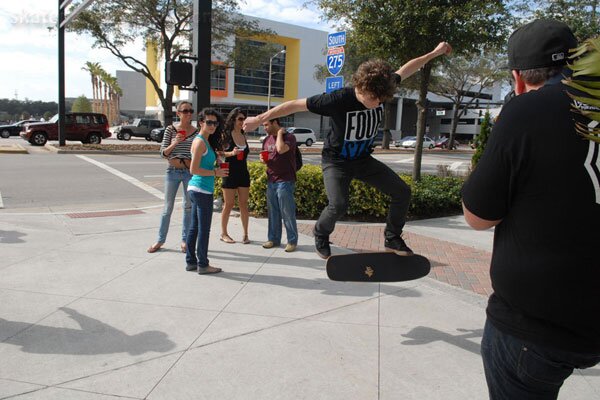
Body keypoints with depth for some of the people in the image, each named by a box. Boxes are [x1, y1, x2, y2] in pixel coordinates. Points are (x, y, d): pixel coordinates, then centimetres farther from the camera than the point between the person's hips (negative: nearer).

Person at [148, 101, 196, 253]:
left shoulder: (196, 132, 1)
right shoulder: (170, 129, -1)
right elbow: (163, 153, -2)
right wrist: (174, 143, -18)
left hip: (190, 172, 1)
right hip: (172, 171, 0)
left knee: (188, 206, 7)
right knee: (168, 207, 7)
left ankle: (185, 240, 19)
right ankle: (160, 239, 19)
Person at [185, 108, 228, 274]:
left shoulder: (206, 141, 14)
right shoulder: (200, 142, -14)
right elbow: (194, 169, -19)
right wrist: (215, 172, -14)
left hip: (197, 190, 10)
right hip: (202, 190, -10)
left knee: (195, 227, 14)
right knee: (204, 229, -1)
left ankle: (191, 261, 23)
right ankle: (203, 265, 8)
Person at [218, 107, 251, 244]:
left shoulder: (244, 136, 10)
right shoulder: (226, 134, -5)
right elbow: (218, 152, -9)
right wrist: (231, 153, -23)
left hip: (243, 173, 5)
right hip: (230, 173, -5)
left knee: (244, 204, 5)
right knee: (228, 204, 2)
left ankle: (245, 234, 12)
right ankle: (223, 233, 16)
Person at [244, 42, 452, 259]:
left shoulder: (381, 88, -15)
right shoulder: (339, 99, -30)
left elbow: (404, 70, 5)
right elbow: (296, 104, -23)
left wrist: (435, 53, 13)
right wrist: (260, 118, -20)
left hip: (363, 159, 5)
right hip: (336, 161, -5)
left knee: (402, 192, -3)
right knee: (338, 205, -26)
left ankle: (392, 239, 17)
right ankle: (321, 234, 8)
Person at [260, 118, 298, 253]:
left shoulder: (289, 137, -9)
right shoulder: (267, 140, 13)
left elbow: (281, 149, -29)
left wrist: (280, 133, -13)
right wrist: (263, 159, 1)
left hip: (285, 181, -7)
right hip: (271, 181, 7)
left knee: (287, 213, -2)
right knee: (273, 212, 11)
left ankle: (292, 241, 8)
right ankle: (273, 238, 21)